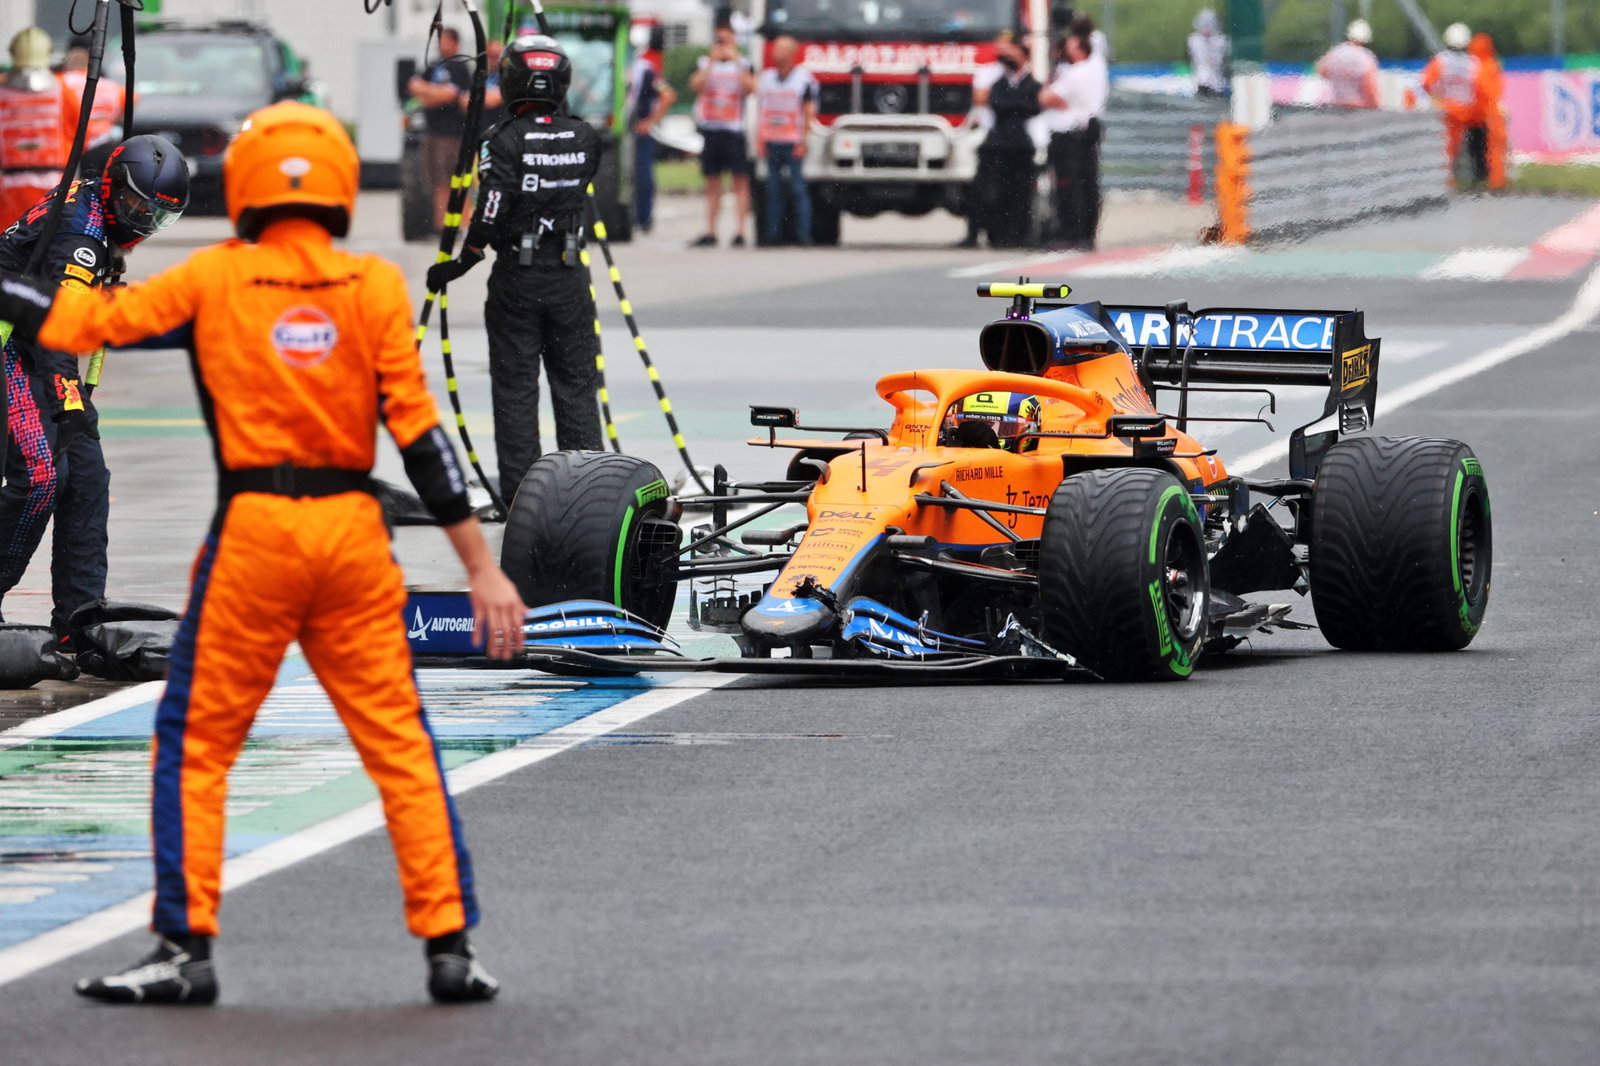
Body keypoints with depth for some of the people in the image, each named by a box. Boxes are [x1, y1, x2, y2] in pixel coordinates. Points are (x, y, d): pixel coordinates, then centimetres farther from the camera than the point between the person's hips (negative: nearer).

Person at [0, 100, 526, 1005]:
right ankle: (451, 947, 6)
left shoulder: (214, 280, 0)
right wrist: (484, 567, -2)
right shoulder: (376, 287, 1)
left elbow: (81, 321, 2)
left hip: (252, 533, -1)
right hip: (353, 532, 1)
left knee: (195, 741, 9)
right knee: (399, 741, 8)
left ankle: (187, 949, 6)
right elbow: (421, 433, -3)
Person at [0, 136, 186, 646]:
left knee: (87, 480, 2)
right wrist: (68, 400, -35)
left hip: (54, 361, 10)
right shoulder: (82, 224, -20)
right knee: (43, 473, -19)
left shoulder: (106, 221, 11)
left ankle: (78, 620, 2)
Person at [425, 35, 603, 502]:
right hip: (569, 279, 3)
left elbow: (490, 218, -18)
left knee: (515, 392, 4)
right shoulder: (584, 138, -2)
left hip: (516, 281, -3)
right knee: (576, 386, 11)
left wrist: (457, 266, -4)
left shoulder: (505, 142, -15)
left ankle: (519, 493, 4)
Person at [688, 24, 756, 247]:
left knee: (740, 180, -7)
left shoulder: (743, 64, 6)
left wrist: (736, 61, -15)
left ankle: (740, 233, -7)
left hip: (734, 130, -2)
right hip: (709, 128, 2)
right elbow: (696, 84, -9)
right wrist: (713, 61, -14)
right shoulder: (705, 63, 10)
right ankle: (710, 233, 9)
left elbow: (751, 88, -12)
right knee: (712, 183, 7)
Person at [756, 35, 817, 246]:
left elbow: (809, 112, -2)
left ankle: (803, 234, -4)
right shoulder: (766, 77, 14)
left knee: (798, 189, -6)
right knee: (773, 190, 4)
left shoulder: (803, 77, 0)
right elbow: (760, 109, 17)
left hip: (793, 142, -4)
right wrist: (761, 140, 9)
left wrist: (803, 142, -8)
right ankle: (772, 234, 6)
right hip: (771, 141, 4)